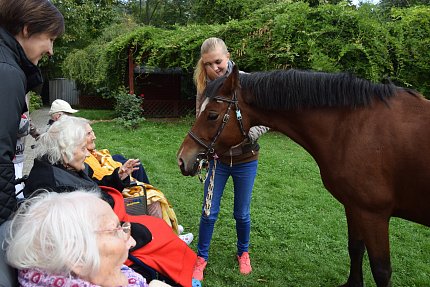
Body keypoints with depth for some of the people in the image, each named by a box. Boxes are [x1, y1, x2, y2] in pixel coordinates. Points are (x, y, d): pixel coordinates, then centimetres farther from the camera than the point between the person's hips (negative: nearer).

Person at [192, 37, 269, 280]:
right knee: (209, 212, 7)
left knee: (242, 213, 13)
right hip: (218, 159, 2)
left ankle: (243, 253, 39)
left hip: (245, 160, -2)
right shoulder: (204, 87, -5)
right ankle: (202, 257, 28)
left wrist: (246, 134, -31)